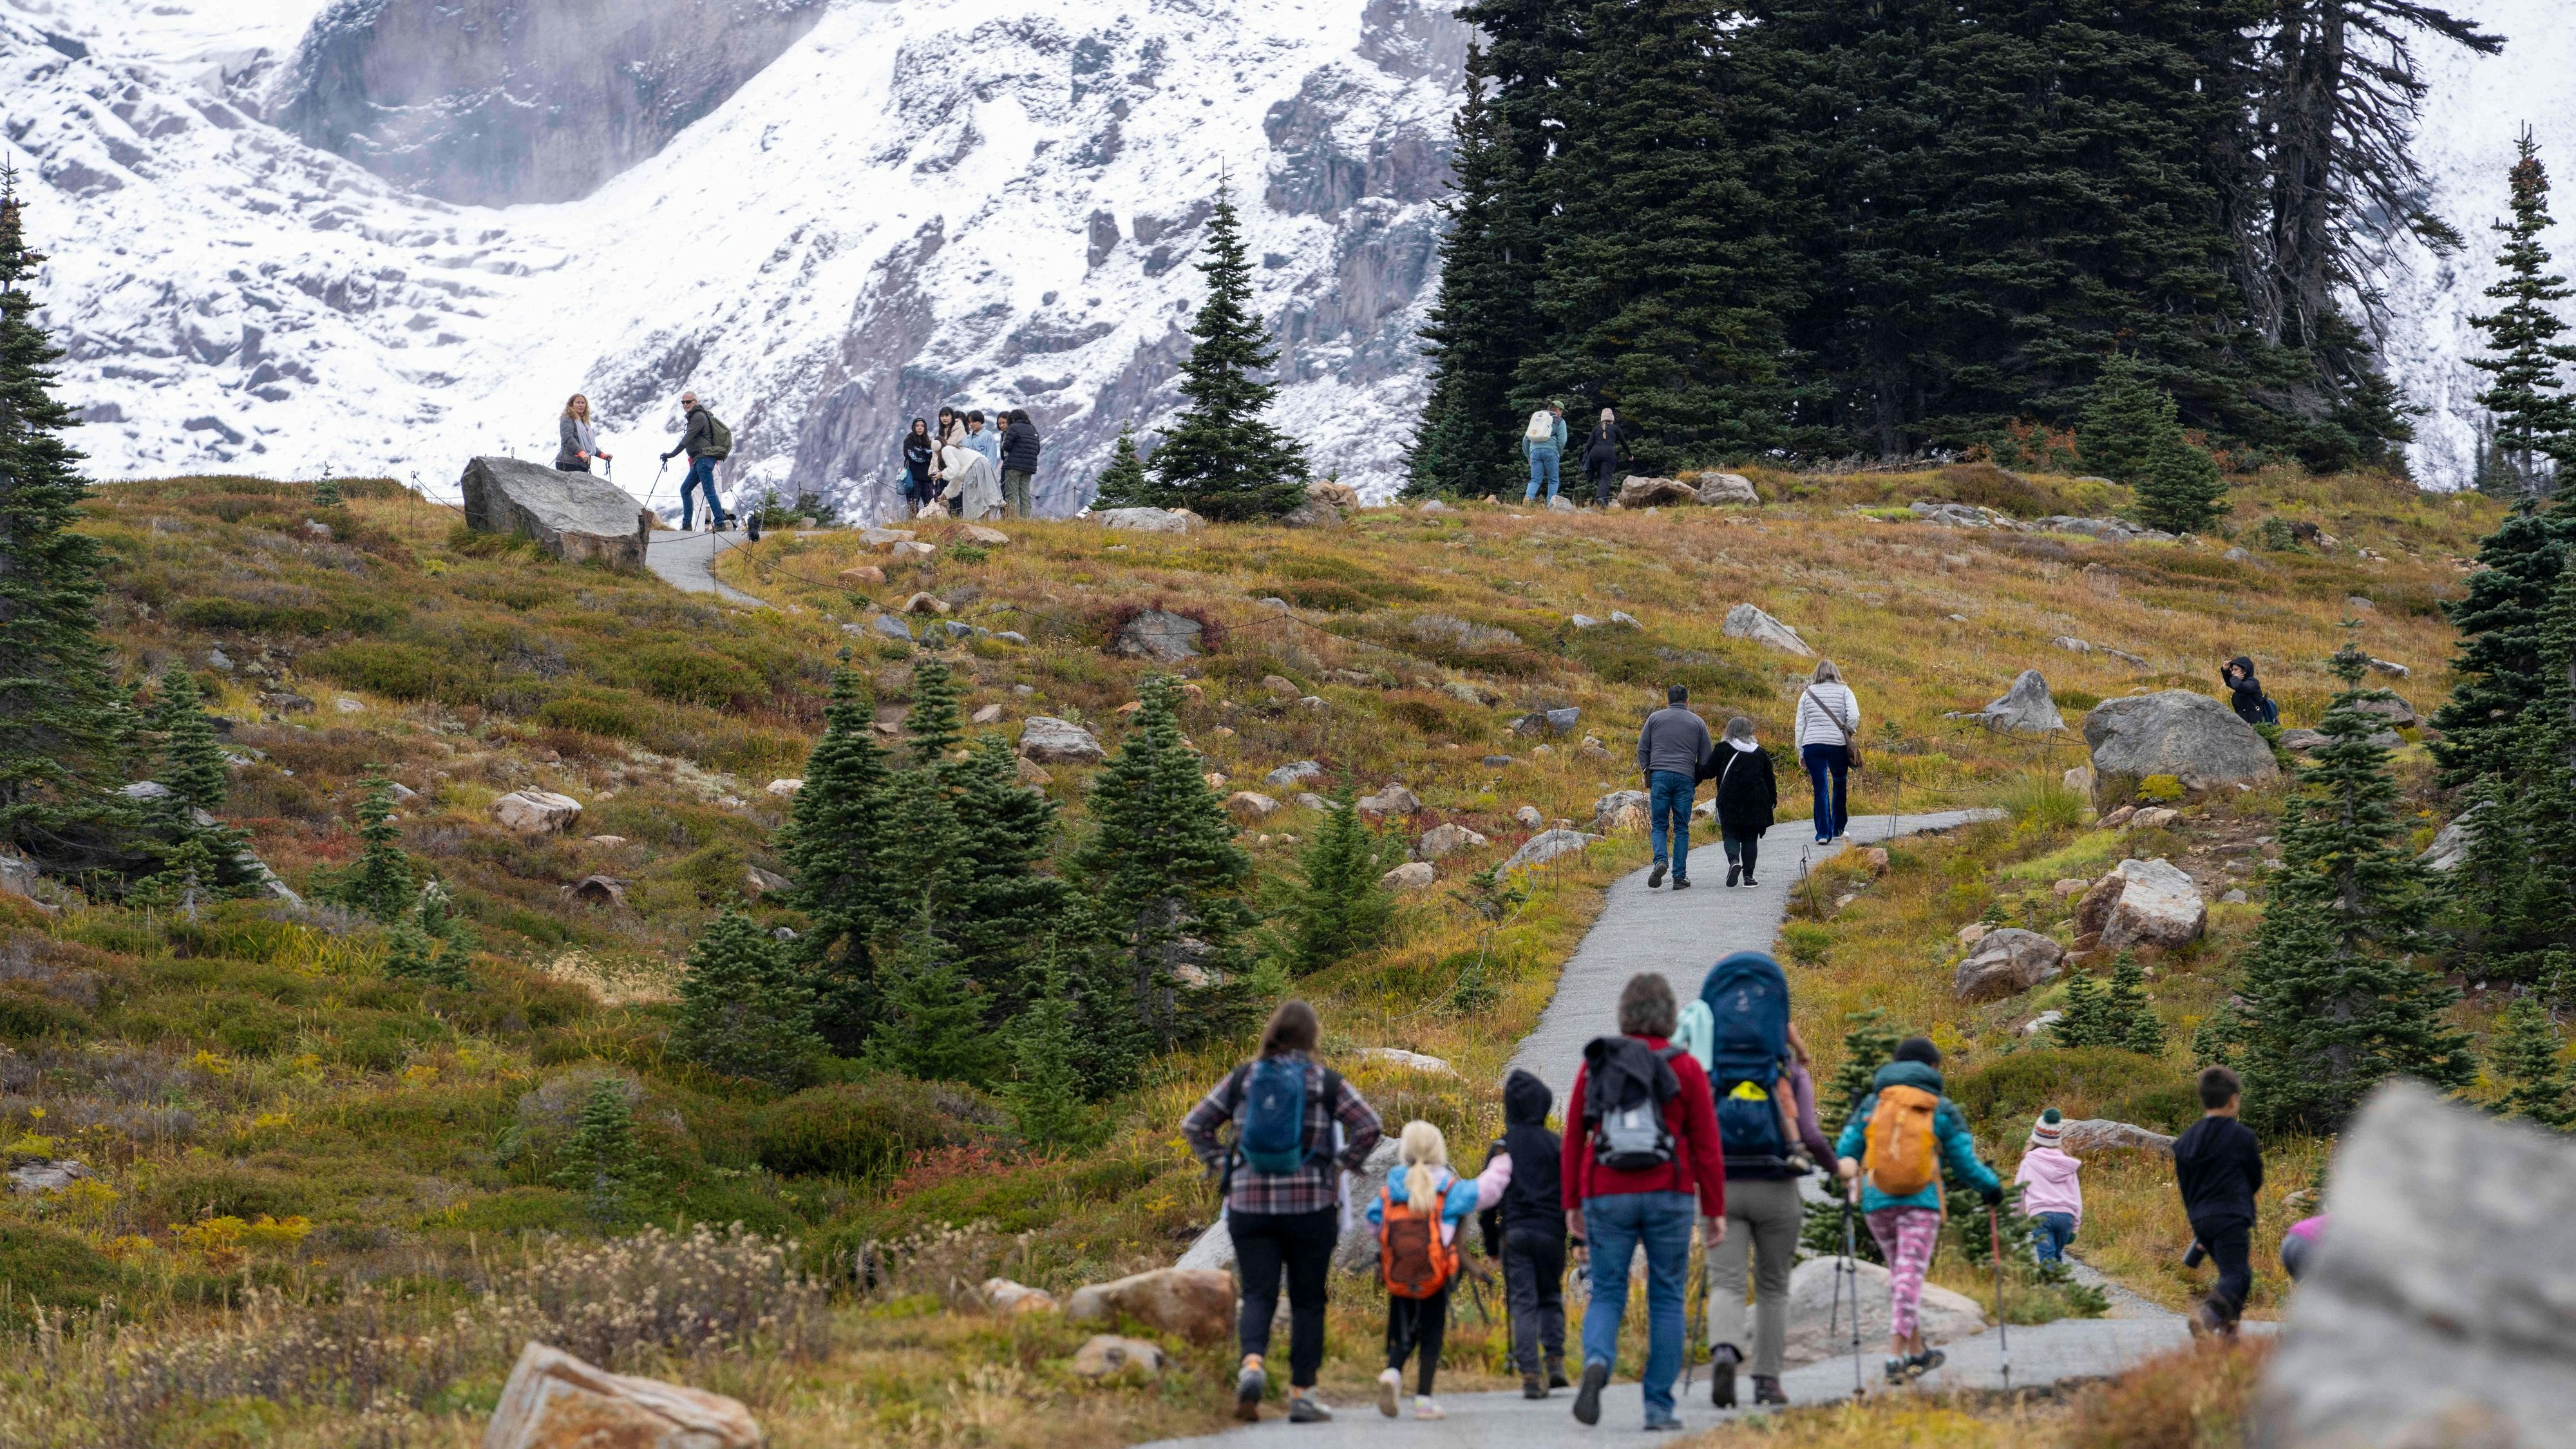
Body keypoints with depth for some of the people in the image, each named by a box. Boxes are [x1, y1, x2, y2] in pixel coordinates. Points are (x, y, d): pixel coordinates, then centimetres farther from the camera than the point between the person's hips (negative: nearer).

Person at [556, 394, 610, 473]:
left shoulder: (585, 423, 26)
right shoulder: (568, 420, 1)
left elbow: (591, 445, 30)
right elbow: (568, 439, -14)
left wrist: (603, 455, 16)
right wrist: (581, 453, -27)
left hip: (583, 465, 8)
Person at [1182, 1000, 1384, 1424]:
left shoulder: (1243, 1078, 4)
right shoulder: (1325, 1082, -2)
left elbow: (1193, 1125, 6)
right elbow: (1369, 1127, -10)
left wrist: (1222, 1165, 10)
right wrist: (1340, 1167, -1)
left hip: (1249, 1204, 2)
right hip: (1310, 1207, -1)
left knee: (1258, 1297, 3)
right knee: (1307, 1301, 8)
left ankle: (1252, 1363, -25)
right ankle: (1302, 1394, 9)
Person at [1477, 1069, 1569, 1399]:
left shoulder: (1501, 1148, 4)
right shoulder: (1557, 1146, 3)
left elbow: (1489, 1196, 4)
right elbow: (1571, 1191, 3)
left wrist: (1491, 1244, 12)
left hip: (1513, 1234, 0)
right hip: (1550, 1232, 1)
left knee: (1522, 1302, 0)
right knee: (1551, 1297, 17)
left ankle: (1530, 1374, -9)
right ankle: (1555, 1361, 2)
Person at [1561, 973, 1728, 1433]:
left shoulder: (1595, 1065, 4)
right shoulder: (1685, 1068, -1)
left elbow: (1574, 1139, 6)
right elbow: (1706, 1146, -2)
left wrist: (1572, 1204, 13)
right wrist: (1715, 1210, 4)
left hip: (1608, 1197, 1)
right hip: (1668, 1198, -1)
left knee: (1606, 1297, 6)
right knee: (1666, 1300, 10)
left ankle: (1596, 1364, -25)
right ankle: (1659, 1407, 6)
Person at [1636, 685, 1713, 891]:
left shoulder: (1655, 719, 11)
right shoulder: (1698, 723, 12)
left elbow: (1642, 750, 8)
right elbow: (1706, 759, 11)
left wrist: (1647, 773, 15)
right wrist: (1696, 781, 22)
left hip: (1659, 775, 0)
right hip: (1685, 779, 0)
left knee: (1659, 825, 4)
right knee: (1681, 829, 4)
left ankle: (1660, 860, -23)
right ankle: (1679, 876, 0)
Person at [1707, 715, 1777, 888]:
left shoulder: (1723, 750, -1)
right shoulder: (1760, 752, 10)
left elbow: (1710, 771, 1)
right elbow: (1770, 779, 12)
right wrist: (1772, 801, 20)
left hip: (1730, 801, -2)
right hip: (1756, 801, 2)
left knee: (1730, 835, 3)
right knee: (1750, 838, 8)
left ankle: (1734, 860, -25)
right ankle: (1748, 875, 3)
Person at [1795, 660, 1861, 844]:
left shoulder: (1807, 694, 12)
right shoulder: (1844, 691, 5)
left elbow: (1800, 725, 11)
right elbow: (1854, 716, -9)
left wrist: (1800, 753, 15)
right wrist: (1849, 733, 10)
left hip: (1812, 744, 1)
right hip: (1838, 744, -1)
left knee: (1820, 789, 3)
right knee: (1840, 786, 16)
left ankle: (1823, 833, -3)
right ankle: (1837, 830, 21)